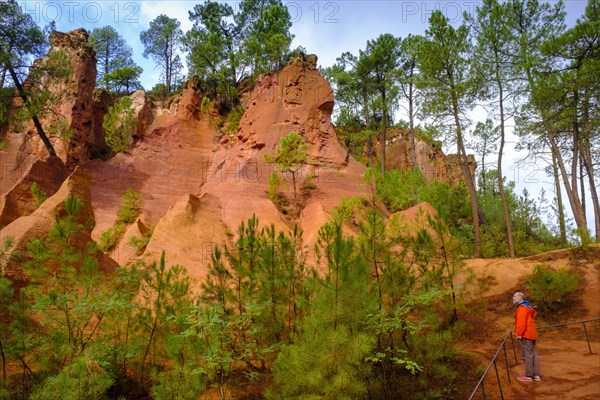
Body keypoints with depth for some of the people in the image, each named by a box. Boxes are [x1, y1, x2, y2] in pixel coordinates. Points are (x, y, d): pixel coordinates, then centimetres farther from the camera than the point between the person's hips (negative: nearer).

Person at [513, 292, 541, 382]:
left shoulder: (522, 308, -12)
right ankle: (536, 375, 14)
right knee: (534, 354, 10)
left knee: (527, 355, -6)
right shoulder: (528, 307, 21)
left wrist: (519, 334, -19)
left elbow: (522, 322, -20)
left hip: (526, 336, -10)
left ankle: (528, 376, -3)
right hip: (532, 335, 10)